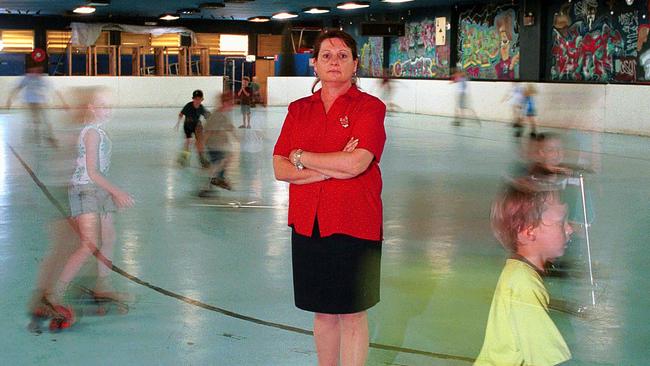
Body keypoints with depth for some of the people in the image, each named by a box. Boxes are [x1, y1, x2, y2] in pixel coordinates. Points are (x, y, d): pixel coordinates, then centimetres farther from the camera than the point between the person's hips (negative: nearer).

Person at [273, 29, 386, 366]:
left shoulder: (369, 107, -3)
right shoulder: (298, 109, 10)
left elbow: (356, 163, -18)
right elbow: (280, 169, 0)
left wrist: (301, 157, -7)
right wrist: (331, 169, -12)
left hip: (354, 224, -4)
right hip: (307, 222, 4)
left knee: (352, 313, 4)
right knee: (322, 311, 13)